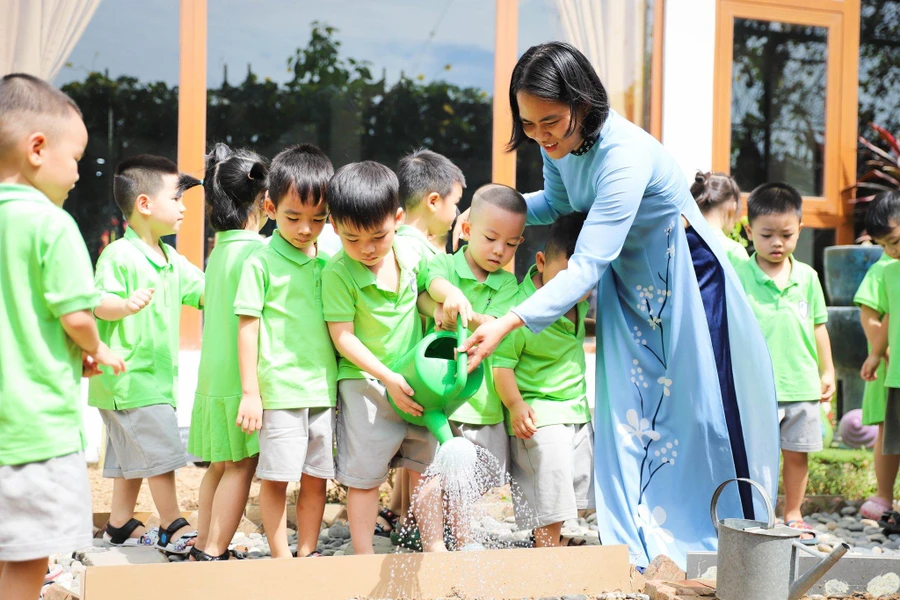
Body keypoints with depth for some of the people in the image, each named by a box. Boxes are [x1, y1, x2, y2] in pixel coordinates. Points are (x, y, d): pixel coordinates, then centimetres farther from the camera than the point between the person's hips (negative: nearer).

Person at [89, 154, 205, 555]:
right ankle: (172, 526, 2)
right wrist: (126, 305, -42)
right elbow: (100, 304, -22)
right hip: (129, 374, -9)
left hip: (156, 373, 9)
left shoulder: (172, 260, 13)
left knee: (133, 454, 14)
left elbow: (205, 293, 19)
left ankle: (120, 525, 23)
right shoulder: (119, 256, -14)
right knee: (162, 449, -7)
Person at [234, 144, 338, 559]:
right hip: (279, 388, -4)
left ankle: (307, 553, 22)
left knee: (316, 477, 10)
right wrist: (250, 392, -7)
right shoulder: (261, 263, -4)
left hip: (323, 387, 5)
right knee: (275, 477, 1)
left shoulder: (328, 262, 9)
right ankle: (281, 560, 12)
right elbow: (247, 327, -4)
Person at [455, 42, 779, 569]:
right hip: (628, 282, 7)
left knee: (697, 418, 1)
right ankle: (642, 550, 11)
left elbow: (588, 264, -39)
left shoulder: (625, 154, -34)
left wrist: (508, 323, -46)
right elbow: (557, 203, 13)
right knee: (631, 416, 3)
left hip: (686, 281, -7)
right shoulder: (559, 143, -9)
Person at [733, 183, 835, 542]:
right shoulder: (739, 276, -6)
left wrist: (827, 371, 12)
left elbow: (818, 326, 13)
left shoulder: (807, 276, 7)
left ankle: (793, 515, 26)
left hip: (802, 383, 4)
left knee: (797, 453, 12)